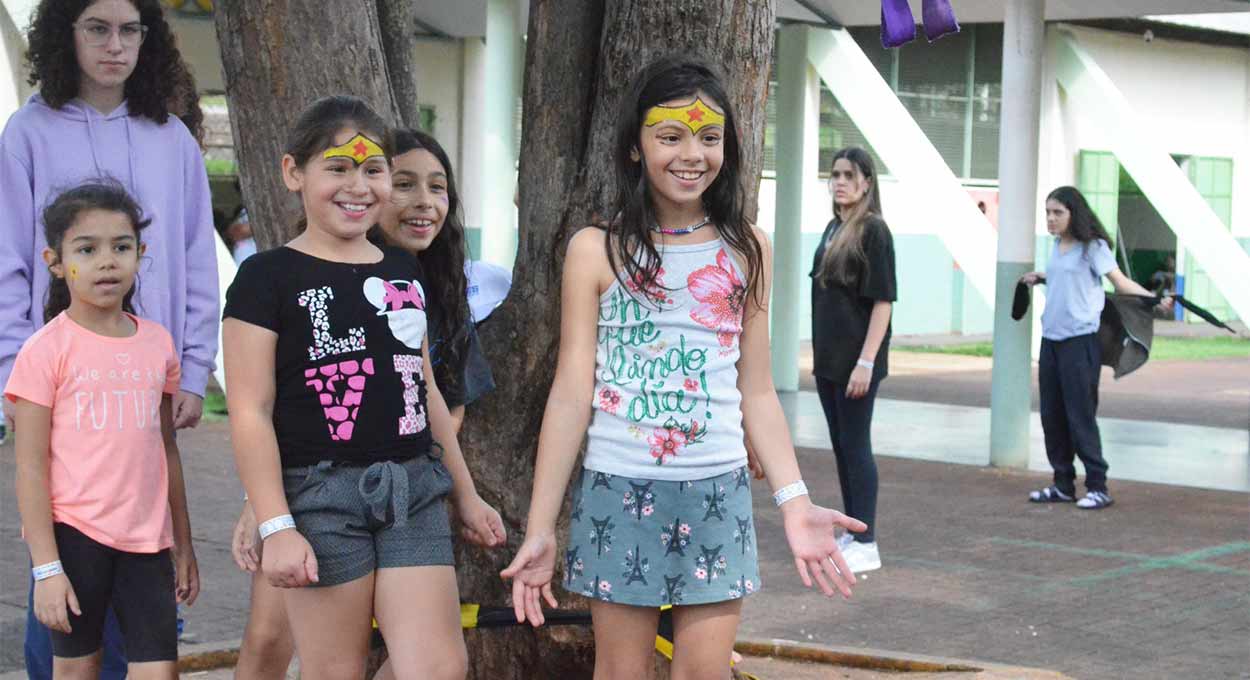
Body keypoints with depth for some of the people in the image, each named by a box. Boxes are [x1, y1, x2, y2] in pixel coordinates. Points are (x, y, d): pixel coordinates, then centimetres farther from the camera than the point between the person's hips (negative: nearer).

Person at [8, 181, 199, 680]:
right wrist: (46, 568, -11)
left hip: (146, 542, 4)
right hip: (73, 535, -3)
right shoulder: (46, 350, -6)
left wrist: (183, 545, 17)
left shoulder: (157, 344, 8)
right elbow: (31, 469, -7)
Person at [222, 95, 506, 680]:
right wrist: (275, 526, -15)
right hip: (322, 494, -5)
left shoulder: (404, 272, 14)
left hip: (413, 491, 5)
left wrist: (467, 495, 21)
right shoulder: (268, 277, -4)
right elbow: (250, 412, -9)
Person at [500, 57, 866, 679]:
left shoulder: (746, 251, 5)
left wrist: (795, 503, -4)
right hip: (619, 490, -2)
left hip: (718, 493, 2)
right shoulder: (597, 251, -2)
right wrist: (540, 527, -6)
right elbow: (571, 394, -3)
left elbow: (757, 395, 7)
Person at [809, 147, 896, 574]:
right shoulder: (832, 229, 11)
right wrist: (819, 354, 15)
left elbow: (883, 300, -15)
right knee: (840, 446, 12)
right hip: (827, 358, 8)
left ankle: (866, 545, 3)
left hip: (856, 359, -8)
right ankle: (851, 534, 21)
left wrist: (866, 362, -19)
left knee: (855, 446, -4)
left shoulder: (873, 231, -11)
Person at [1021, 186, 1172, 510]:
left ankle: (1098, 486, 0)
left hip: (1080, 340, -7)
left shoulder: (1092, 247, -7)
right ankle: (1063, 485, 18)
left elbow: (1121, 282, -11)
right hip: (1050, 339, 7)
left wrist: (1156, 300, -23)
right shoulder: (1056, 247, 12)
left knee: (1080, 416, -7)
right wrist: (1040, 278, 29)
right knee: (1052, 416, 9)